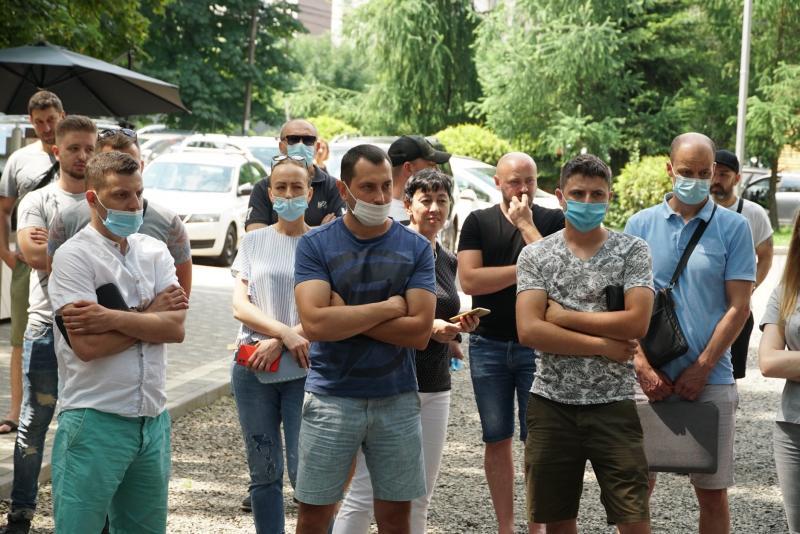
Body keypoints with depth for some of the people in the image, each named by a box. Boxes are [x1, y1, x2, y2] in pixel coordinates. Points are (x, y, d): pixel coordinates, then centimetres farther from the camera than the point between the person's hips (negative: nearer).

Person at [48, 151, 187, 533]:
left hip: (153, 417, 6)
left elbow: (176, 327, -6)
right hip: (96, 419, -6)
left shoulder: (154, 251, 8)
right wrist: (149, 315, -9)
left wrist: (112, 318, -17)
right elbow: (87, 346, -19)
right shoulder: (74, 256, -9)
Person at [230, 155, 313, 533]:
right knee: (264, 474, 8)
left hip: (304, 370, -2)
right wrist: (286, 332, -14)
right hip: (254, 370, 2)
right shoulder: (254, 241, 8)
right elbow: (240, 306, 0)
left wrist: (279, 343, -15)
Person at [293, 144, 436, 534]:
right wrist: (388, 307, -12)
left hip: (397, 399, 1)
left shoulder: (416, 248, 0)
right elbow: (314, 323, -16)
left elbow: (420, 331, -9)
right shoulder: (315, 244, -3)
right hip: (331, 397, -1)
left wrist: (346, 316, -12)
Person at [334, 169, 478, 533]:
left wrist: (457, 328, 3)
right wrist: (427, 327, -18)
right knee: (364, 493, -7)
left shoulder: (448, 260, 14)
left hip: (435, 388, 7)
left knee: (419, 497, 8)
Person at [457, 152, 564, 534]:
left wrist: (525, 224, -12)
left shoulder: (552, 221, 3)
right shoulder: (479, 222, 4)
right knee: (497, 440, 6)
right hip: (489, 345, 1)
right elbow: (469, 280, -9)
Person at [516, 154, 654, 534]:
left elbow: (637, 322, -13)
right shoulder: (535, 255, 3)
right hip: (551, 403, 2)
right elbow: (529, 330, -10)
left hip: (613, 404, -1)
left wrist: (564, 316, -10)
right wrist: (604, 346, -12)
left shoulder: (633, 250, 0)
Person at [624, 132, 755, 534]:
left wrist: (701, 370, -9)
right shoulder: (641, 225, 5)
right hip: (650, 378, 1)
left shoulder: (733, 227, 1)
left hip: (710, 380, -1)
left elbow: (738, 308, -3)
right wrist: (643, 368, -7)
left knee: (713, 492, 5)